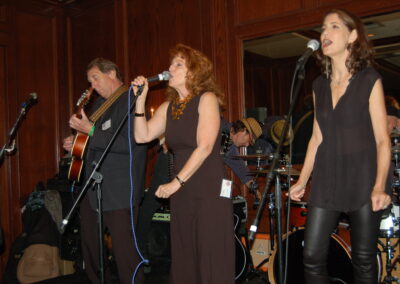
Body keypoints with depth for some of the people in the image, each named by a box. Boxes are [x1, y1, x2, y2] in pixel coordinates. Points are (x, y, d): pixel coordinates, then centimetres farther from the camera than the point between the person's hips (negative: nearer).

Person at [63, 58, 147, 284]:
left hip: (118, 188, -10)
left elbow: (128, 143, -24)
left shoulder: (131, 100, -13)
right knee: (89, 238, 20)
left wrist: (91, 130, -23)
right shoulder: (100, 103, 16)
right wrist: (75, 143, 10)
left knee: (123, 244, -8)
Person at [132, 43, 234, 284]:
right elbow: (143, 136, 3)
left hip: (210, 190, -6)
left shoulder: (206, 99, -6)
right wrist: (141, 99, 0)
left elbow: (204, 147, -15)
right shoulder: (168, 107, 13)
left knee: (212, 259, -3)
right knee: (184, 258, 10)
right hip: (181, 192, 6)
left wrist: (176, 182, -16)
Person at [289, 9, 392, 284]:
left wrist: (380, 185, -19)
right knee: (312, 256, 0)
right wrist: (302, 181, 13)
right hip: (327, 178, 4)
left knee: (364, 259, 6)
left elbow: (382, 139, -7)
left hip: (363, 178, -4)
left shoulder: (369, 80, -4)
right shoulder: (319, 85, 9)